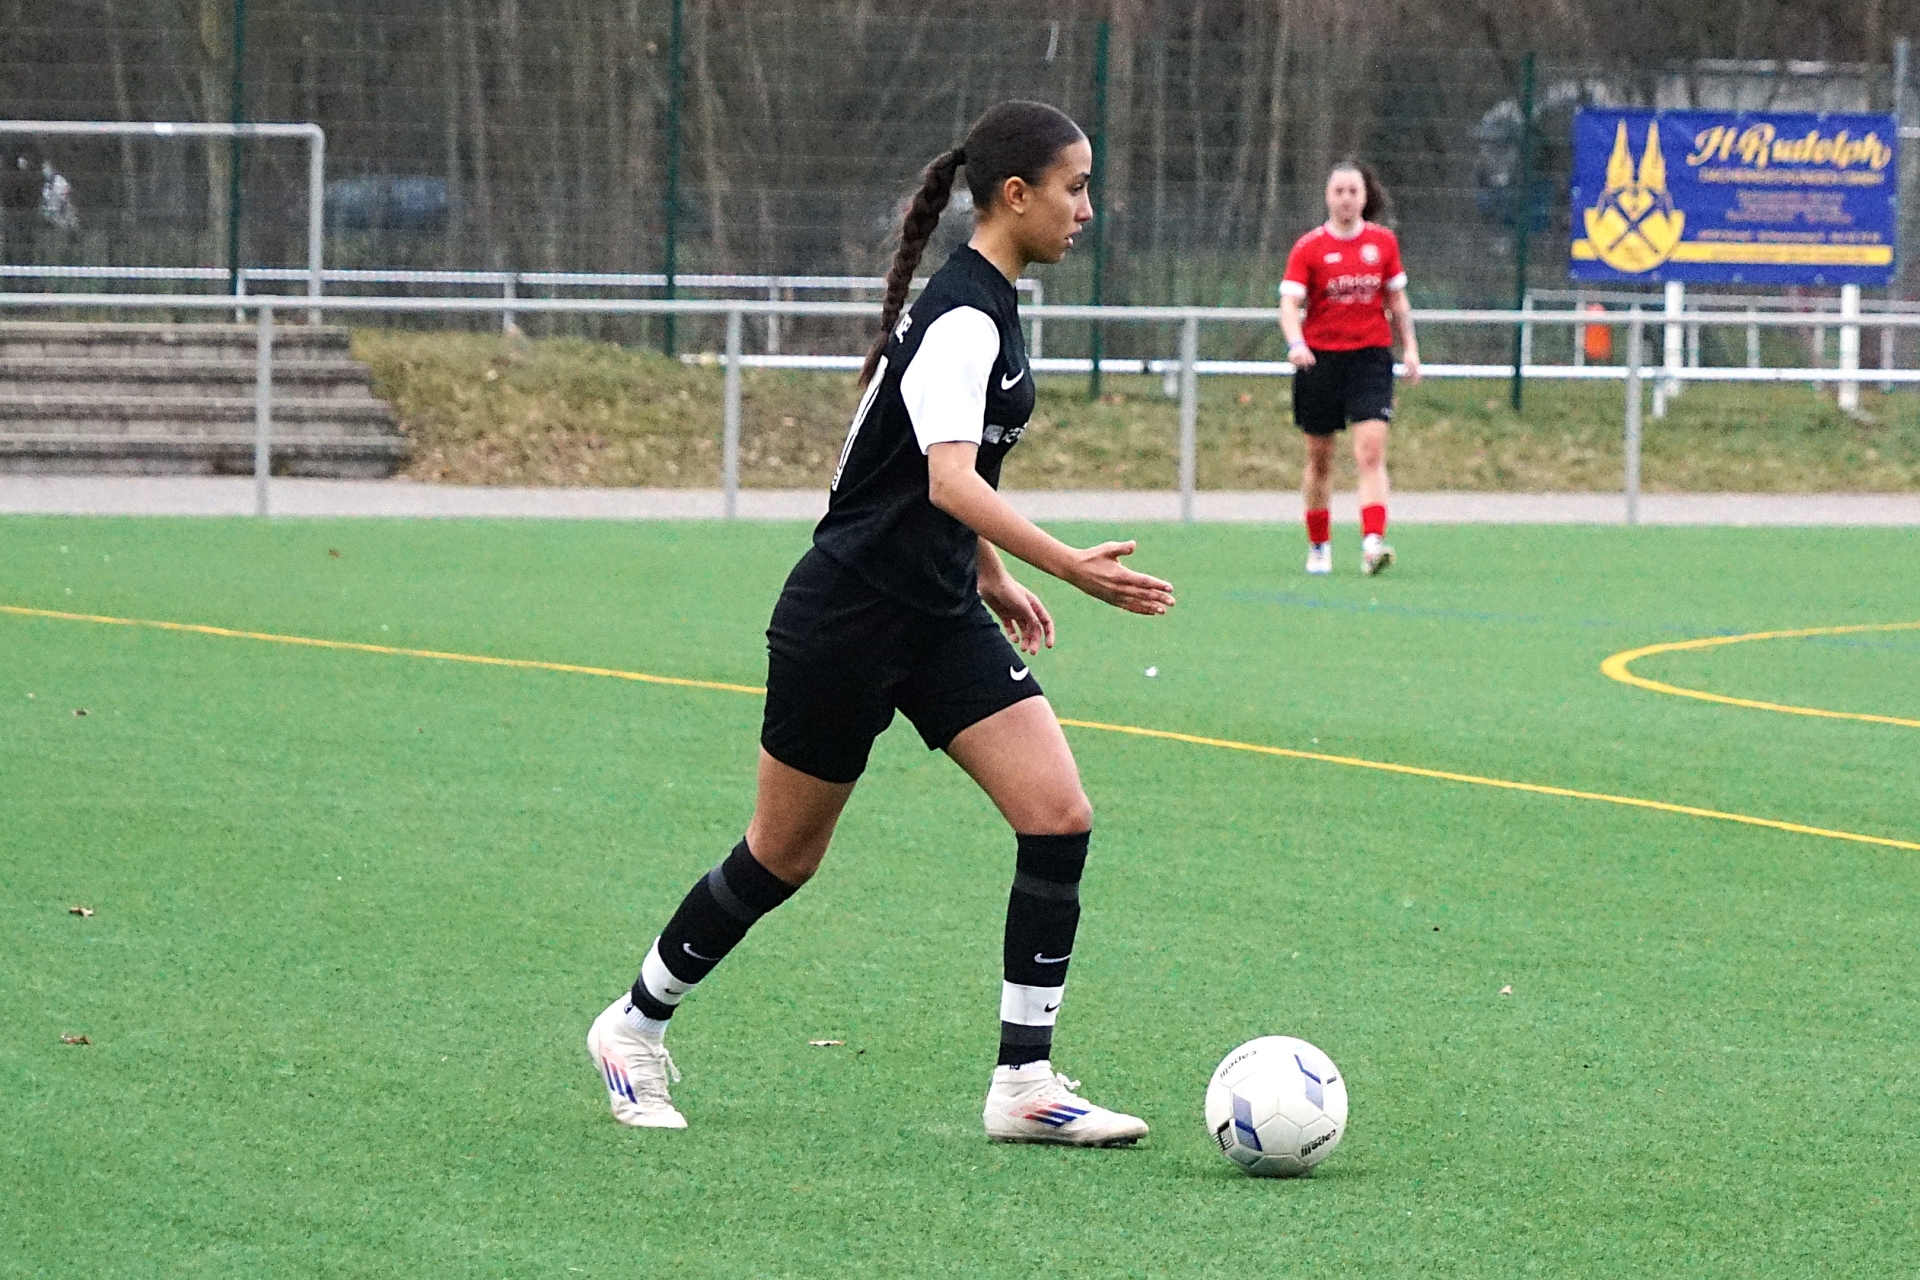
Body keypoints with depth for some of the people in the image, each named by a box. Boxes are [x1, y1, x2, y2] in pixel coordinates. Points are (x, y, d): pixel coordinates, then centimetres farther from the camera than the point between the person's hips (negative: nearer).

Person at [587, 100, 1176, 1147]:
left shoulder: (985, 304, 8)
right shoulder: (963, 316, -21)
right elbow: (950, 480, -35)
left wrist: (991, 576, 28)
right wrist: (1068, 565, -44)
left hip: (941, 615, 9)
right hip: (848, 618, -9)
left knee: (1059, 818, -7)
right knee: (784, 856, 6)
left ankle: (1025, 1081, -4)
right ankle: (633, 1027, 28)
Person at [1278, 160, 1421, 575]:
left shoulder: (1383, 241, 6)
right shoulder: (1309, 248, -2)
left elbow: (1396, 300, 15)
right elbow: (1290, 303, -9)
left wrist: (1410, 348, 9)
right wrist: (1296, 343, -27)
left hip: (1371, 356, 0)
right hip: (1320, 358, 0)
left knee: (1371, 451, -15)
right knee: (1319, 460, 7)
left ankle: (1372, 543, -24)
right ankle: (1319, 548, 21)